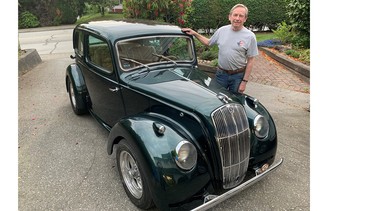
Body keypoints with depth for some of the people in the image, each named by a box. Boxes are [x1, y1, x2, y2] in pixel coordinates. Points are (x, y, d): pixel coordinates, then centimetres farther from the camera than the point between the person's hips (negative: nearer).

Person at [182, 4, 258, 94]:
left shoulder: (250, 36, -10)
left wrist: (244, 81, -10)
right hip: (221, 73, 3)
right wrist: (195, 33, 4)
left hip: (238, 76, -2)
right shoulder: (221, 30, 0)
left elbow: (250, 61, -8)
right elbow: (208, 42, 15)